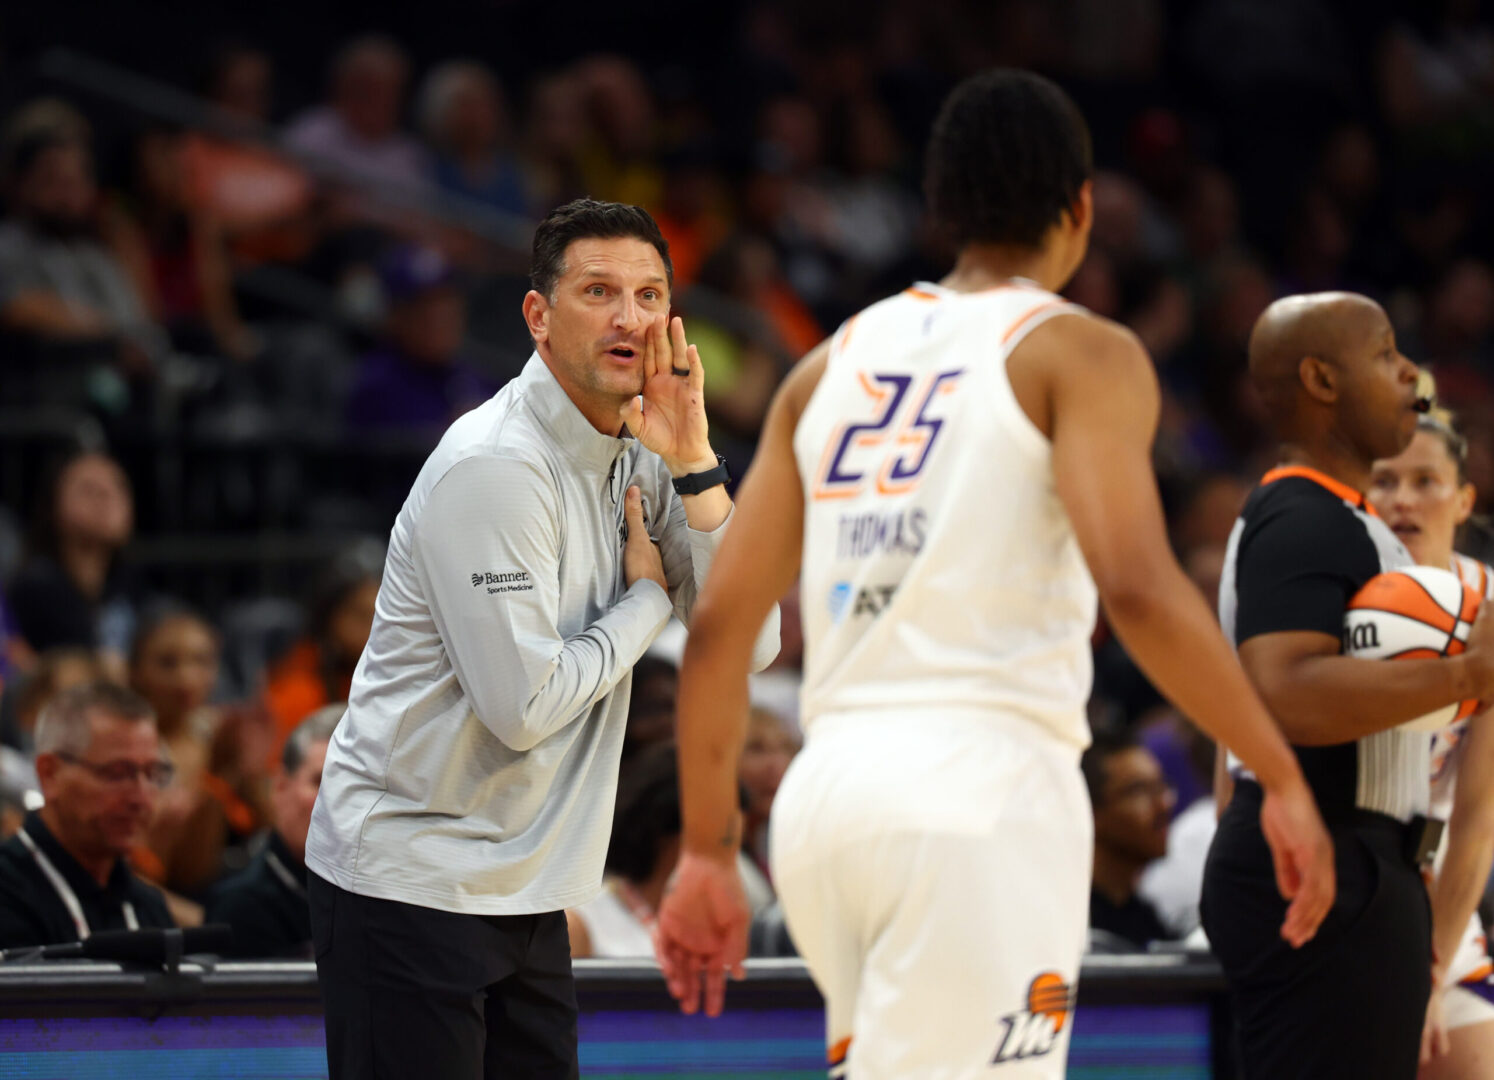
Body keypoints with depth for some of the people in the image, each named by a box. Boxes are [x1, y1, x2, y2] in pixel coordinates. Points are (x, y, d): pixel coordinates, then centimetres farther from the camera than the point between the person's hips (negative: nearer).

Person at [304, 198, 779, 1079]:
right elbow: (524, 707, -22)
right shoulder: (493, 468, -18)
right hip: (408, 879, -8)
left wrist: (695, 466, -9)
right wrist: (646, 599, -7)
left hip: (522, 891, 8)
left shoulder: (638, 461, 7)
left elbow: (749, 645, 0)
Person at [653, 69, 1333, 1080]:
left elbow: (719, 625, 15)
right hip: (982, 785, -7)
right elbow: (1137, 587, -14)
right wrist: (1284, 777, -8)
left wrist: (709, 848, 21)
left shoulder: (835, 363, 18)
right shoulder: (1080, 353, 1)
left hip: (826, 792, 7)